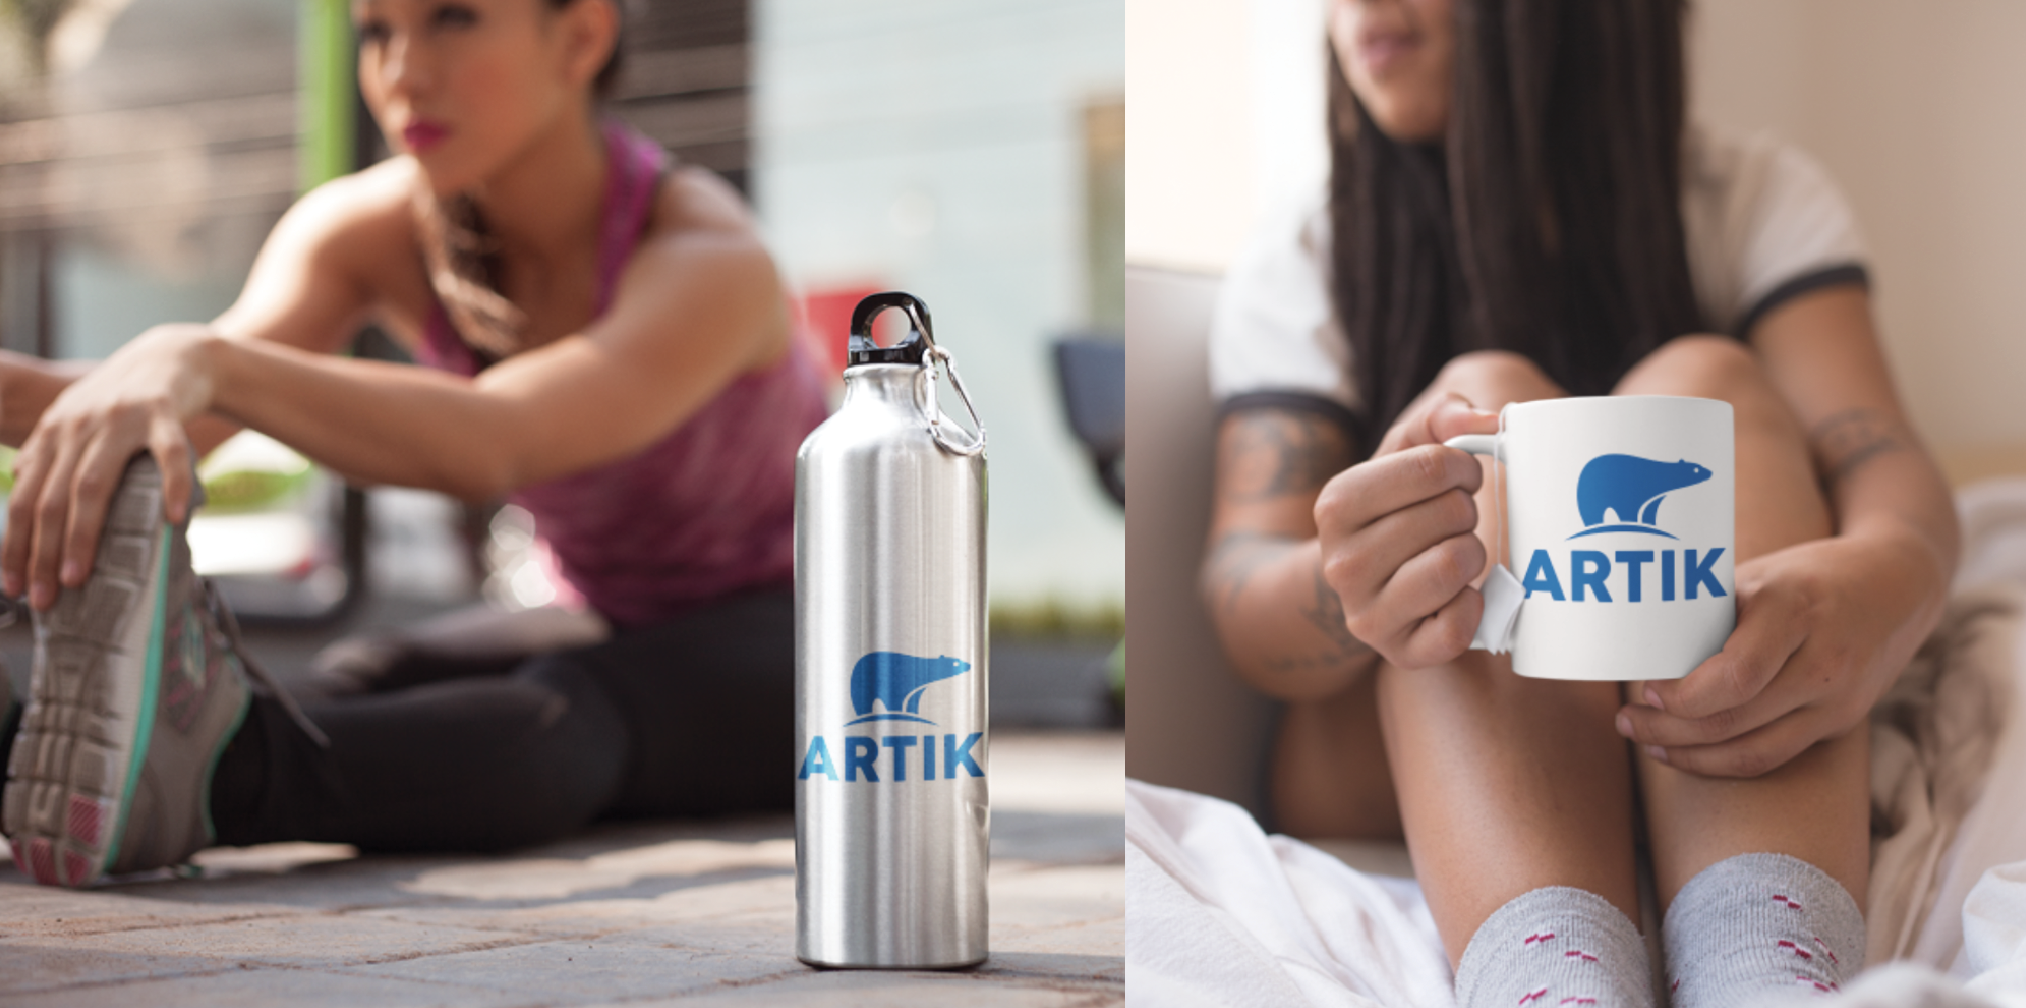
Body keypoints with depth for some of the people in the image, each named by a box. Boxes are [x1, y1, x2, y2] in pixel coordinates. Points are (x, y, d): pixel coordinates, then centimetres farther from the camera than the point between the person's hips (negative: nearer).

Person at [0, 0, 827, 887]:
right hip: (613, 638, 16)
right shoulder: (360, 233, -12)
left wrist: (203, 362, -62)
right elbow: (177, 427, -29)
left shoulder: (708, 259, -28)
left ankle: (218, 772, -63)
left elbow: (491, 443, -47)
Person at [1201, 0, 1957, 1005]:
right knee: (1492, 402, -21)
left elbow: (1889, 465, -12)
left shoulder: (1759, 201, 6)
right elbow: (1242, 593, -10)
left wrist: (1888, 581, -38)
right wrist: (1346, 590, -35)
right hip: (1392, 780, 0)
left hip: (1703, 747, 1)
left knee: (1708, 385, -19)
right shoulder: (1298, 263, 5)